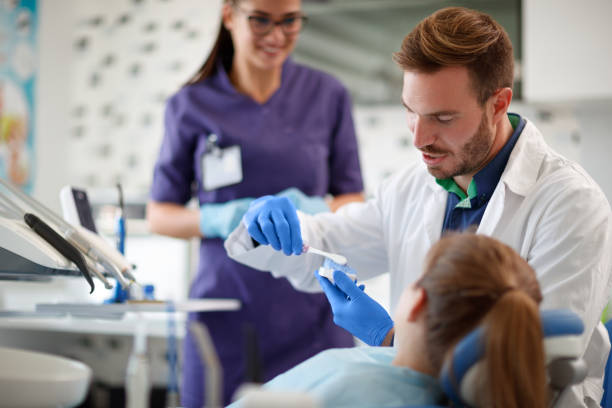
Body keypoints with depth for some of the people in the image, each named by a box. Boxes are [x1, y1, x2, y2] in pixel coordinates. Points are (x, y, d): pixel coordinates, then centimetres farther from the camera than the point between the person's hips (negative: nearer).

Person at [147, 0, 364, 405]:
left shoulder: (328, 95, 6)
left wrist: (312, 210, -13)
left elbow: (353, 202, 9)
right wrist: (218, 219, -14)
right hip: (227, 311, 0)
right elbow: (159, 214, 6)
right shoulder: (192, 106, 3)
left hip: (310, 314, 1)